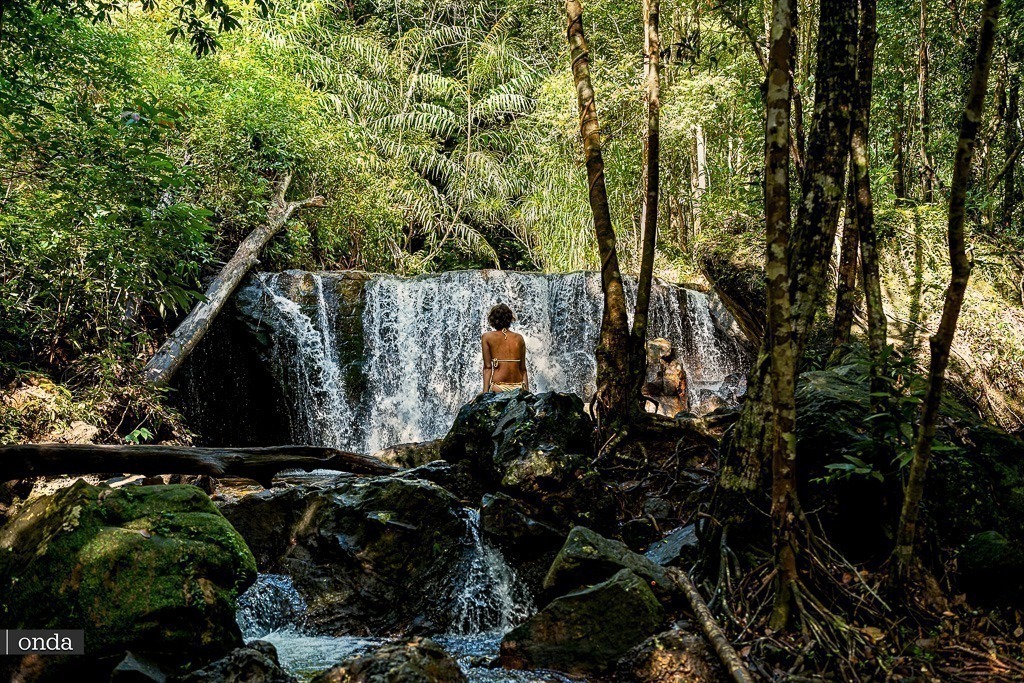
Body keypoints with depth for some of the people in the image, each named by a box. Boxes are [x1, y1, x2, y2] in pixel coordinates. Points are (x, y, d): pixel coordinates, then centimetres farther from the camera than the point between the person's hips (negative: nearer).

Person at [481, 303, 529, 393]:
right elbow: (523, 369, 10)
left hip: (498, 389, -3)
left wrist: (485, 393, -2)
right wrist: (527, 392, 14)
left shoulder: (487, 337, 5)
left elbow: (488, 367, 0)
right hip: (519, 389, 3)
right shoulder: (519, 338, 12)